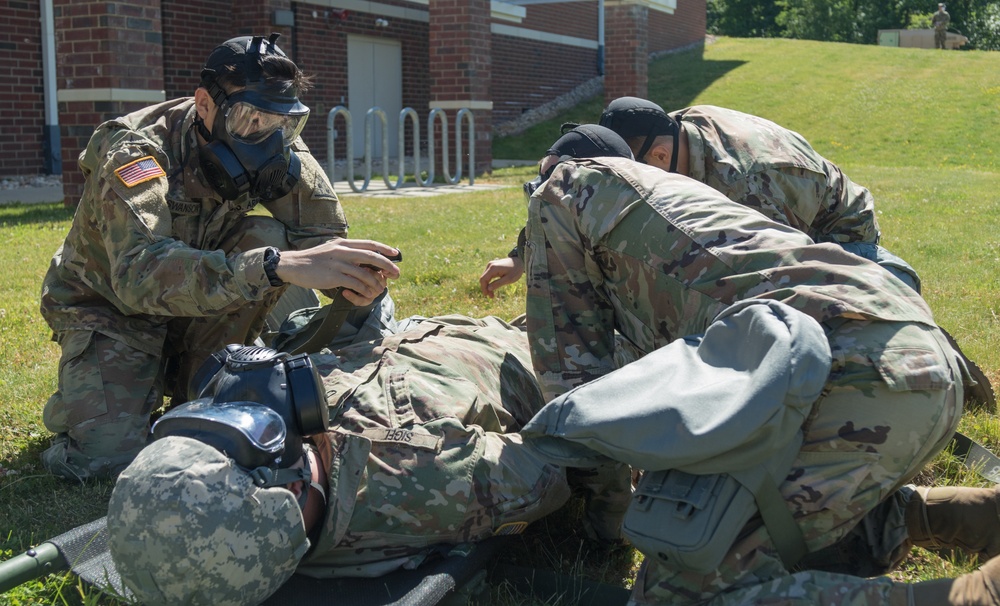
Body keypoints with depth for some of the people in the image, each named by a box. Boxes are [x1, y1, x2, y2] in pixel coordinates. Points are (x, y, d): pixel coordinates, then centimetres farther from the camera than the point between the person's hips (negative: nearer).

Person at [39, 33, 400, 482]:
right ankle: (84, 394, 10)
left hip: (199, 301, 4)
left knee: (269, 239, -24)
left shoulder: (285, 159, -16)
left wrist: (356, 278, -42)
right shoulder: (135, 153, -31)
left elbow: (319, 239, -15)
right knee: (103, 455, -26)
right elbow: (139, 273, -48)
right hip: (110, 307, -4)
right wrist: (278, 265, -60)